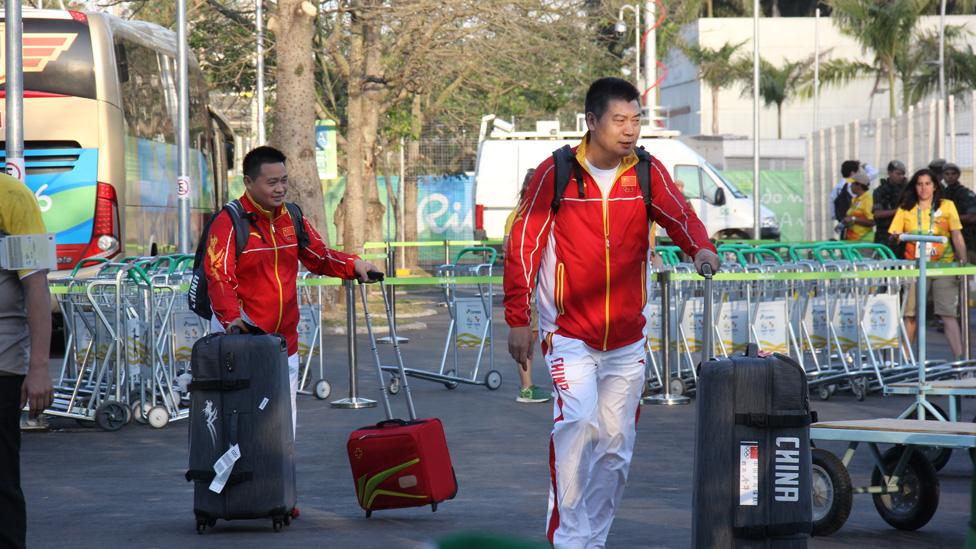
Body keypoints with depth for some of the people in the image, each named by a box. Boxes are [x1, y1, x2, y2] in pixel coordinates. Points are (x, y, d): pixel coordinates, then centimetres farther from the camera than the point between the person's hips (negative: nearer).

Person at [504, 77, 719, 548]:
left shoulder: (647, 173, 3)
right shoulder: (556, 174, -5)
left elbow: (678, 215, -10)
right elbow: (523, 245, -3)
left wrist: (700, 246, -33)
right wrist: (517, 319, -6)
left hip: (627, 339, 4)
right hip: (569, 335, -4)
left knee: (616, 443, 8)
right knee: (578, 424, -20)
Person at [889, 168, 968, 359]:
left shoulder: (947, 206, 8)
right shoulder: (905, 210, 11)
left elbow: (957, 237, 3)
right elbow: (893, 236, 8)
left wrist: (963, 261, -9)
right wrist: (895, 238, -16)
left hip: (943, 265, -1)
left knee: (949, 314, -9)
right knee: (909, 313, -3)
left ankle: (959, 357, -13)